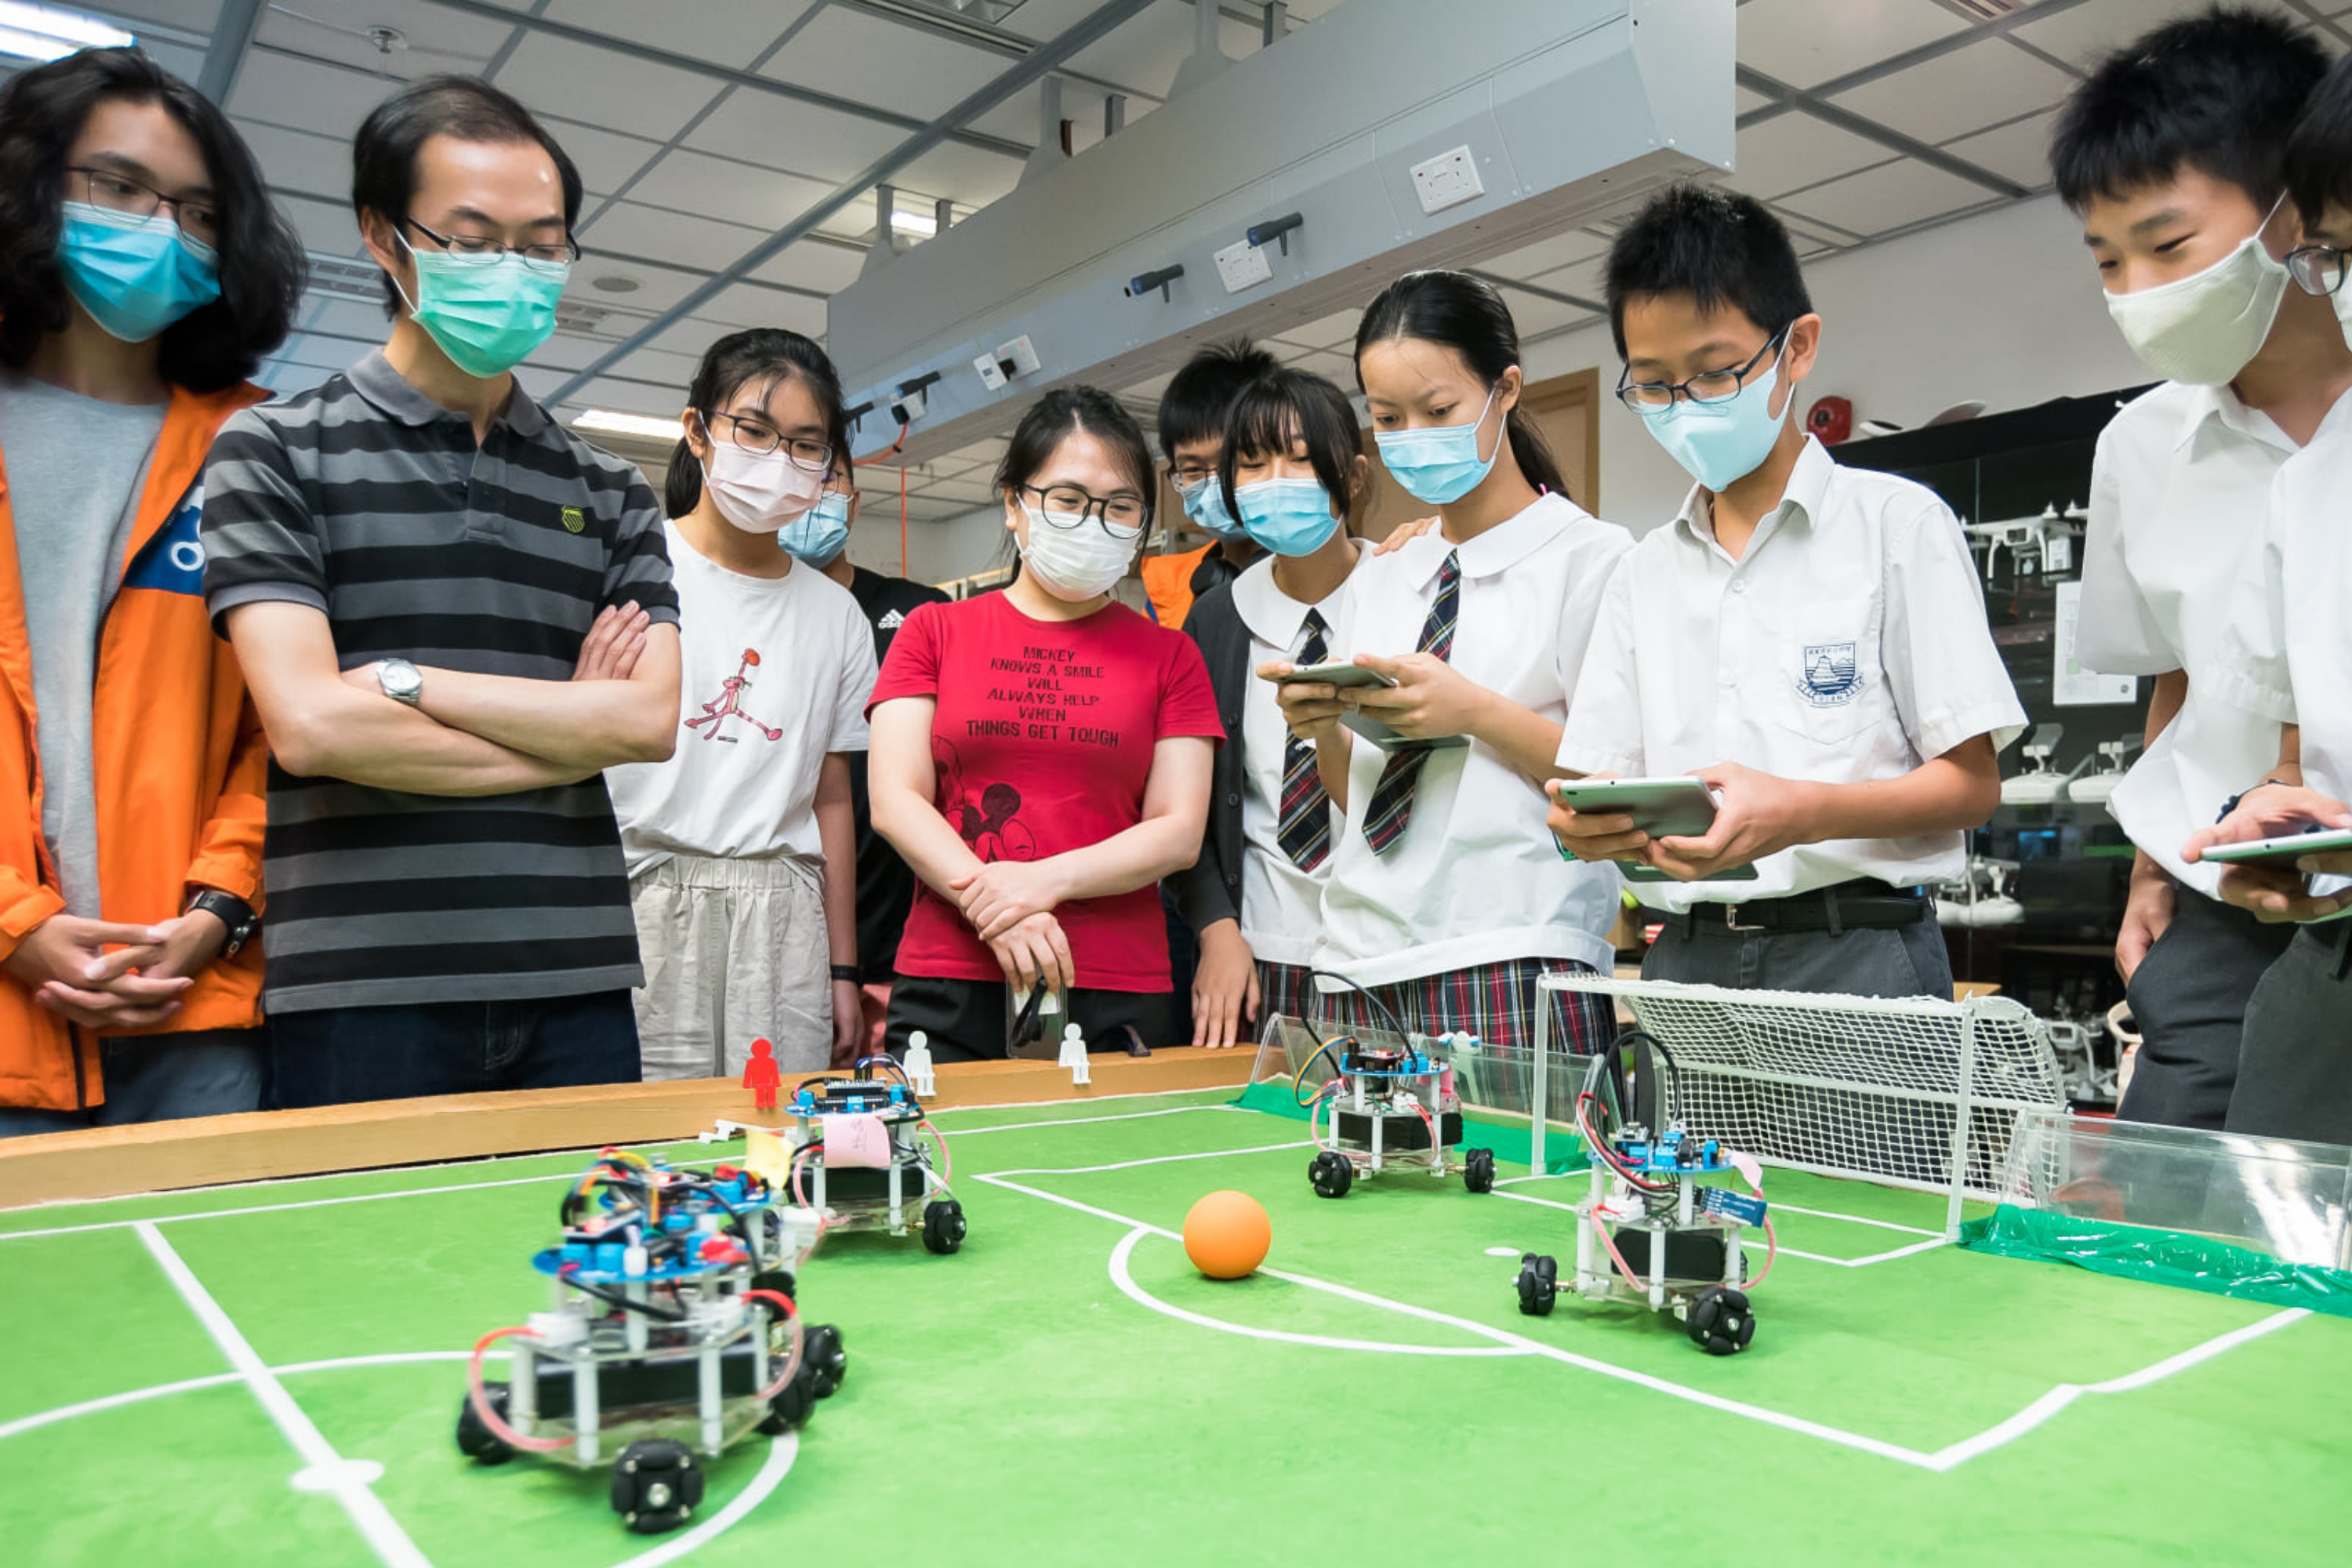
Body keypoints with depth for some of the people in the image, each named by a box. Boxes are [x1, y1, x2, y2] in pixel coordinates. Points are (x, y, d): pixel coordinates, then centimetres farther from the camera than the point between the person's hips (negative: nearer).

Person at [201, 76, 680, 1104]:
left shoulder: (610, 494, 13)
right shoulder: (275, 452, 3)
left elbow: (651, 720, -1)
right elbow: (309, 725, -10)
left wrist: (405, 681, -7)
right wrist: (567, 731, -3)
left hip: (578, 992, 3)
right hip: (361, 1003, -3)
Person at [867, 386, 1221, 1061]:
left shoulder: (1168, 656, 11)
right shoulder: (934, 631, 11)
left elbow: (1179, 832, 2)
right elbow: (894, 801, 0)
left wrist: (1046, 881, -13)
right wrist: (994, 910, -15)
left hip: (1116, 997, 0)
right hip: (948, 989, 0)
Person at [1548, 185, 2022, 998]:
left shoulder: (1897, 524, 1)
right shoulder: (1645, 572, 13)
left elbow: (1972, 781, -3)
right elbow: (1599, 791, 11)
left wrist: (1799, 814, -20)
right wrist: (1590, 825, -14)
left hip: (1855, 952, -3)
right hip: (1685, 958, 4)